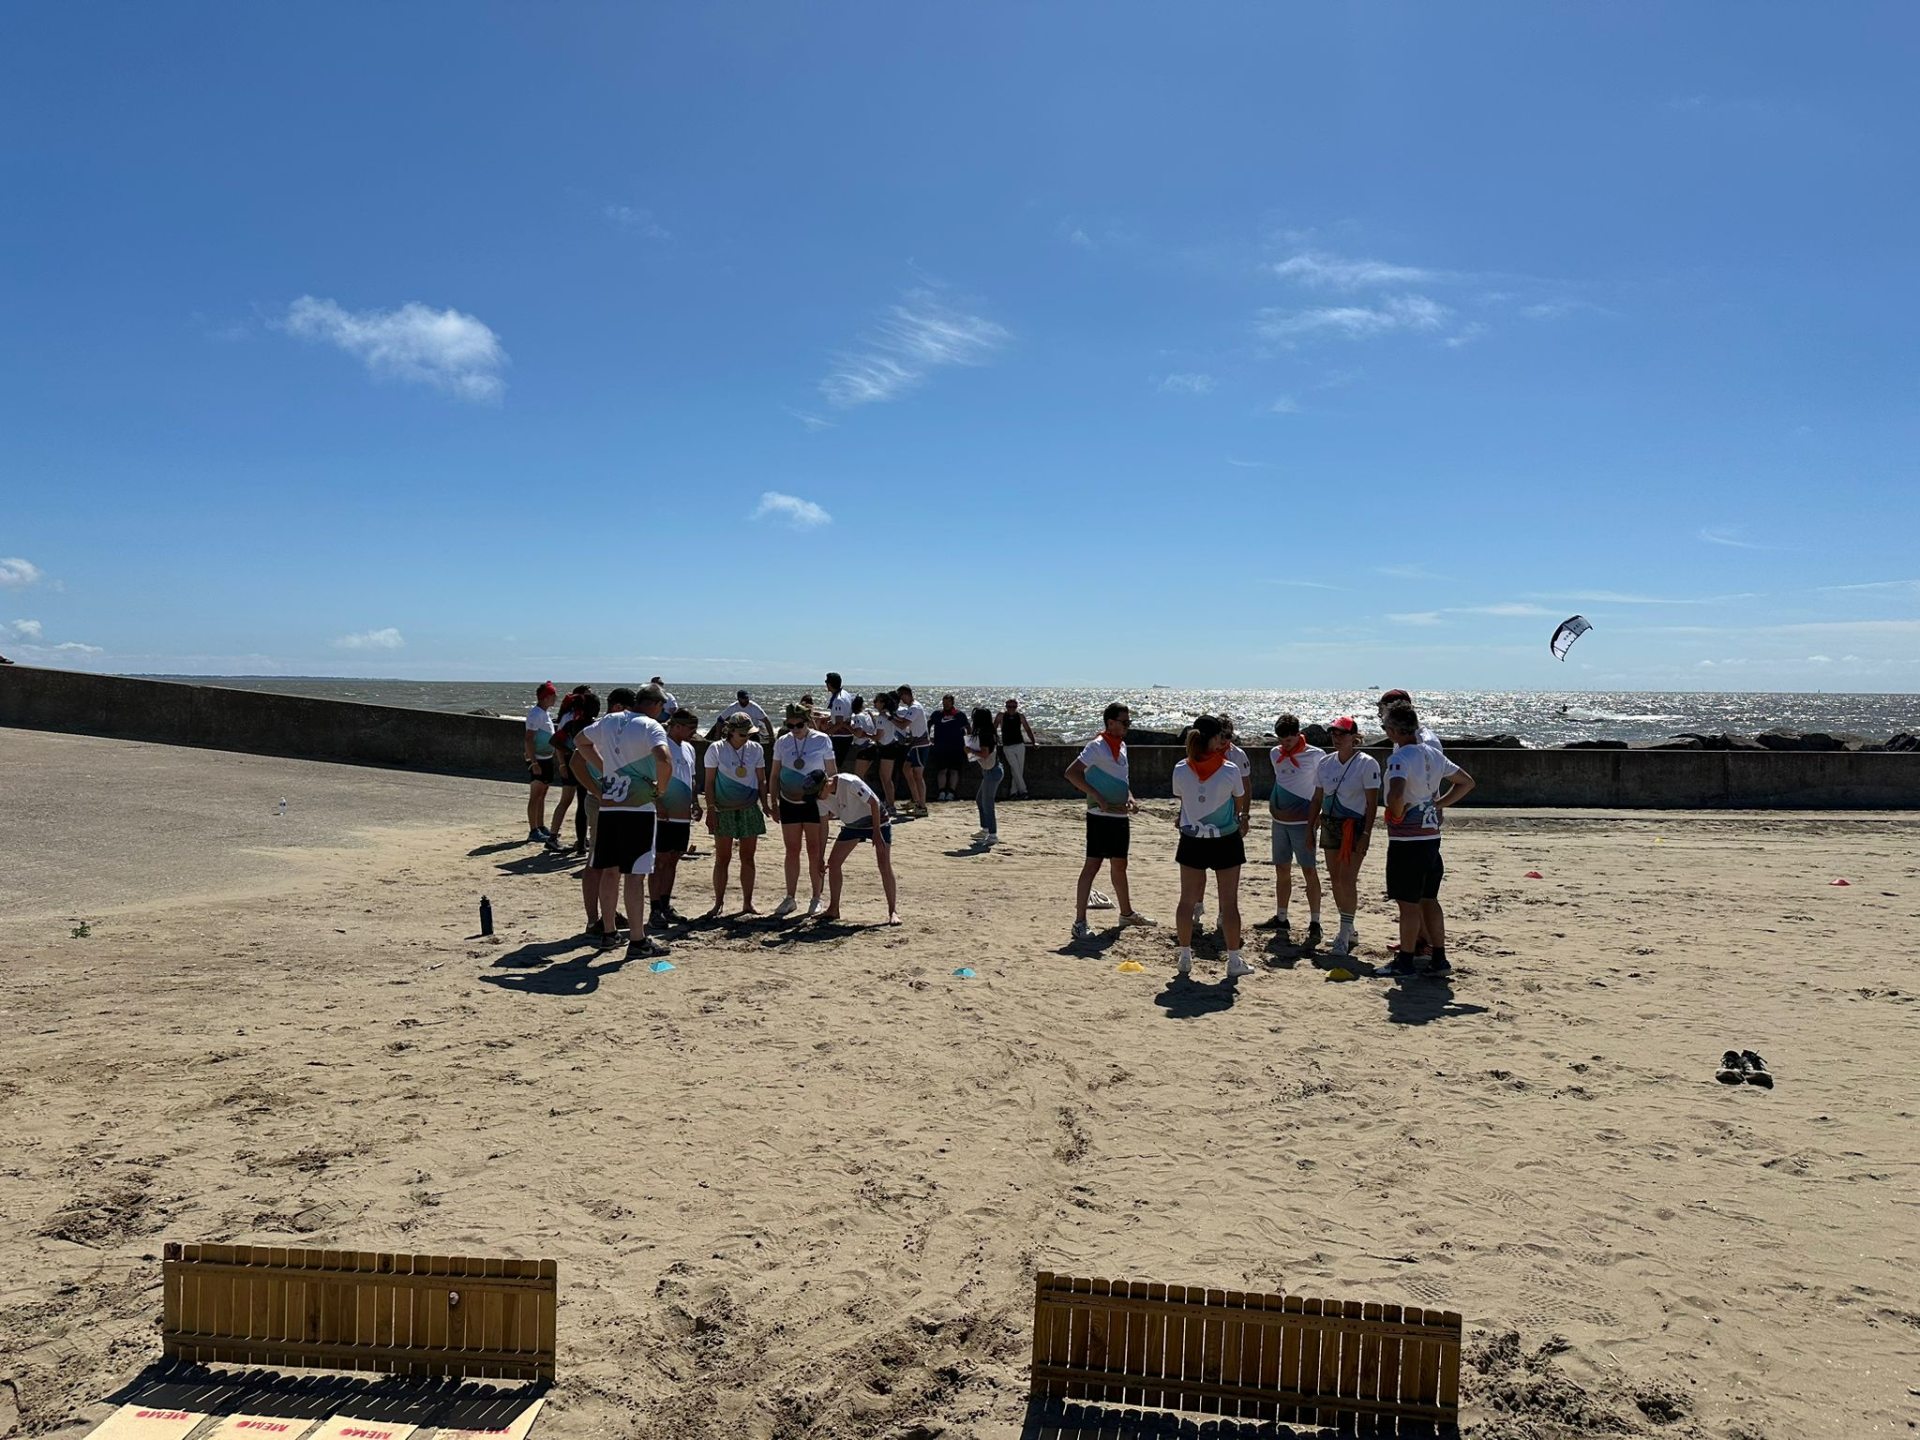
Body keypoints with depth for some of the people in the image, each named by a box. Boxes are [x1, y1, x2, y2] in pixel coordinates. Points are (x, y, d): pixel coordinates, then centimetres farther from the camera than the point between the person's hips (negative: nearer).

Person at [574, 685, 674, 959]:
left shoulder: (608, 721, 10)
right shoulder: (651, 726, -10)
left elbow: (582, 741, 28)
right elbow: (664, 760, -27)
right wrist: (660, 789, -10)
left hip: (607, 805, 6)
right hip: (638, 808, -6)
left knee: (610, 871, 15)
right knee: (635, 874, -3)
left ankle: (608, 932, 25)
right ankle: (638, 941, 1)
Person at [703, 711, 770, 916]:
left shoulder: (755, 749, 5)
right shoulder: (716, 749, -4)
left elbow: (761, 780, 11)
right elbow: (709, 782, -2)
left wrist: (765, 804, 2)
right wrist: (711, 810, -7)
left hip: (750, 809, 3)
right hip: (724, 811, -3)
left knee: (747, 858, 5)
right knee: (722, 858, -1)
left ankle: (747, 903, 12)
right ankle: (718, 903, 8)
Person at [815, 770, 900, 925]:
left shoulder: (850, 783, -34)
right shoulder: (822, 797, -14)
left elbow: (874, 803, -26)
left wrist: (876, 833, -25)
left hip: (876, 820, -6)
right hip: (852, 825, 6)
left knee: (884, 865, -16)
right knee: (833, 862, -2)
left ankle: (893, 912, -7)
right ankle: (833, 909, 11)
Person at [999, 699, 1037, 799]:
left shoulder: (1020, 716, 1)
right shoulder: (1002, 715, -5)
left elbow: (1027, 729, 12)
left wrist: (1033, 742, 10)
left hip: (1020, 746, 3)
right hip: (1007, 747, -3)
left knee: (1019, 770, 1)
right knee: (1015, 769, -13)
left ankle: (1013, 793, 8)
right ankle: (1023, 791, -11)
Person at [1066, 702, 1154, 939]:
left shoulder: (1122, 746, 13)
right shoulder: (1097, 746, -14)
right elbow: (1071, 773, -21)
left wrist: (1129, 797, 6)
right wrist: (1098, 798, -24)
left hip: (1120, 815, 9)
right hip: (1101, 816, -9)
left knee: (1119, 865, 20)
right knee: (1093, 865, -9)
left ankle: (1127, 913, 34)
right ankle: (1080, 922, -7)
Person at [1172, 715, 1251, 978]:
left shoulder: (1181, 770, -11)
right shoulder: (1230, 770, -16)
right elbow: (1240, 800, 0)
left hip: (1192, 841, 2)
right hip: (1226, 840, -2)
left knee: (1187, 900, 12)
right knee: (1229, 902, 7)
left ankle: (1185, 957, 19)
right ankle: (1234, 961, 12)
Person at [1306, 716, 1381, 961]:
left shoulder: (1367, 764, -10)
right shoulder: (1325, 762, 7)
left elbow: (1372, 804, -11)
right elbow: (1317, 799, 14)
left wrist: (1366, 835, -17)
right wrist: (1310, 829, 11)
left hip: (1354, 827, -6)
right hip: (1330, 825, 6)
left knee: (1347, 881, -10)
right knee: (1335, 881, 9)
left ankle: (1344, 935, -4)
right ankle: (1349, 931, 22)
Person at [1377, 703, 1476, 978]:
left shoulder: (1399, 758, -18)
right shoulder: (1434, 754, 8)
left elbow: (1396, 795, -36)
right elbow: (1467, 783, 20)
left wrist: (1397, 814, -15)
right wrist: (1437, 805, 14)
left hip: (1406, 840, -8)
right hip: (1431, 836, 8)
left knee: (1408, 903, 1)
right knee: (1429, 900, 15)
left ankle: (1405, 963, 9)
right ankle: (1438, 959, 20)